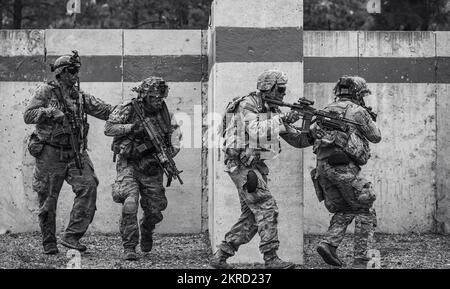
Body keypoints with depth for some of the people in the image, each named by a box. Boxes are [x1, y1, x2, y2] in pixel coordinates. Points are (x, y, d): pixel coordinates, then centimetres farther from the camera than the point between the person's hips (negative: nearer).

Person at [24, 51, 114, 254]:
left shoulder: (80, 96, 12)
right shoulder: (46, 92, 0)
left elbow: (104, 110, 10)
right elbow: (28, 116, -5)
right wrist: (48, 112, -20)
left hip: (76, 153, 4)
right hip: (50, 153, -4)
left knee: (88, 187, -17)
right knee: (48, 199, 2)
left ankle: (72, 236, -14)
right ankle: (49, 243, 18)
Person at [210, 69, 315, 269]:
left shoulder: (273, 111, 13)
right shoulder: (247, 105, -13)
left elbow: (295, 139, 13)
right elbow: (257, 131, -30)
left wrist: (312, 137, -5)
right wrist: (282, 120, -28)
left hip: (256, 166, 9)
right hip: (241, 165, -9)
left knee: (250, 217, 8)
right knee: (267, 208, -13)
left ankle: (220, 256, 12)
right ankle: (271, 259, -10)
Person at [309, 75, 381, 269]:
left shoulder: (326, 111, 20)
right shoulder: (357, 111, 1)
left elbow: (309, 134, 16)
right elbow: (375, 137, 12)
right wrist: (372, 120, 30)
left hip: (322, 167, 7)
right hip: (344, 166, -7)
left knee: (343, 211, 20)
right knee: (365, 212, 4)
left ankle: (329, 244, -3)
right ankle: (360, 260, -3)